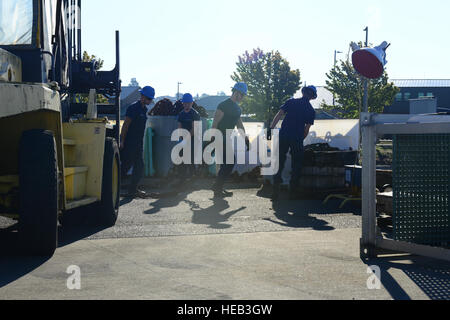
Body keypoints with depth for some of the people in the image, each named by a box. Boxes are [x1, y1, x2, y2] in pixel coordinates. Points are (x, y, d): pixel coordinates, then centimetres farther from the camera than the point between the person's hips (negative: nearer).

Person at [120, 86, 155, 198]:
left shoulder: (144, 109, 14)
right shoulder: (133, 108, -13)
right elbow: (125, 125, -15)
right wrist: (122, 141, -17)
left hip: (139, 143, 9)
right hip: (129, 143, -9)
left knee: (139, 167, 7)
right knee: (126, 166, -5)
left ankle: (133, 190, 14)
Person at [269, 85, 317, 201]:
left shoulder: (291, 102, 7)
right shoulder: (311, 110, 6)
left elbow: (278, 115, -2)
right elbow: (307, 129, 5)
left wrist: (271, 129, -3)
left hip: (283, 136, 1)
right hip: (297, 139, -1)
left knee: (279, 163, 6)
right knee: (296, 166, 12)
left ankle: (275, 193, 2)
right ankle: (292, 192, 12)